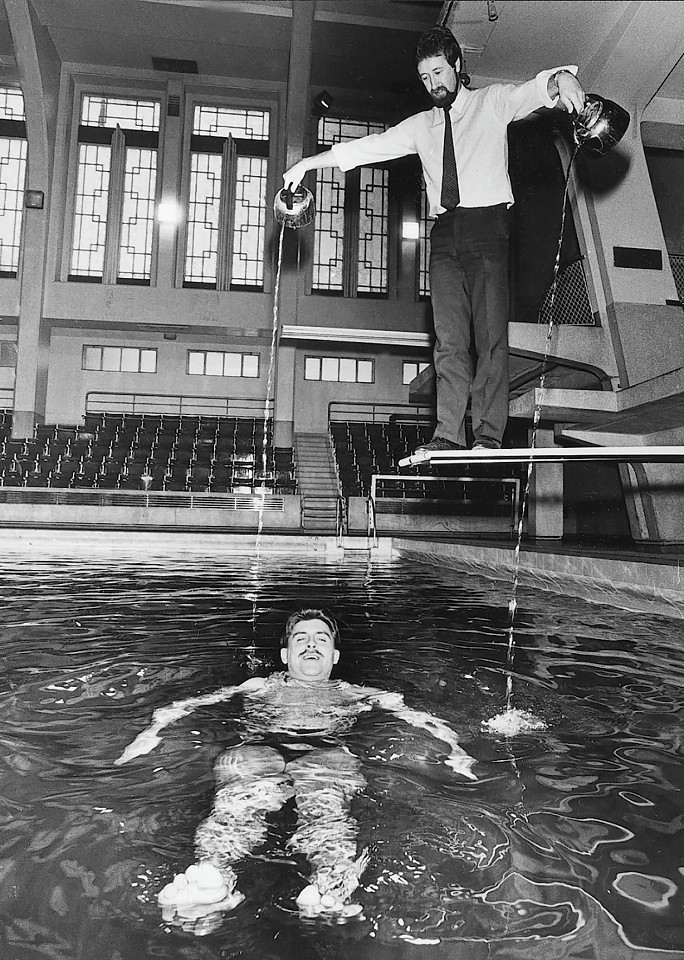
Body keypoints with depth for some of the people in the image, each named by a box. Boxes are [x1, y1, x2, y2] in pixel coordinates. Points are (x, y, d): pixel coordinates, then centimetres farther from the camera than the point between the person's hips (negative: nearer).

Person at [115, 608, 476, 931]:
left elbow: (426, 721, 24)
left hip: (326, 755, 0)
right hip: (258, 751, 1)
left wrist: (456, 752, 7)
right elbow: (175, 707, 28)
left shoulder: (357, 695, 31)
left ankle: (331, 886, -62)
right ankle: (211, 875, -61)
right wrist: (152, 731, 10)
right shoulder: (258, 687, 31)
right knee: (243, 796, -34)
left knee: (326, 801, -36)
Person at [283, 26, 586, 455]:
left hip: (487, 226, -3)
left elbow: (534, 90, -4)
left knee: (491, 332, -11)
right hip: (445, 232, 3)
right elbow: (368, 146, 18)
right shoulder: (421, 126, 22)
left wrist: (562, 80, -28)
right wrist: (308, 163, 14)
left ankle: (489, 437, -12)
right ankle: (449, 435, -10)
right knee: (449, 338, -6)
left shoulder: (492, 102, 12)